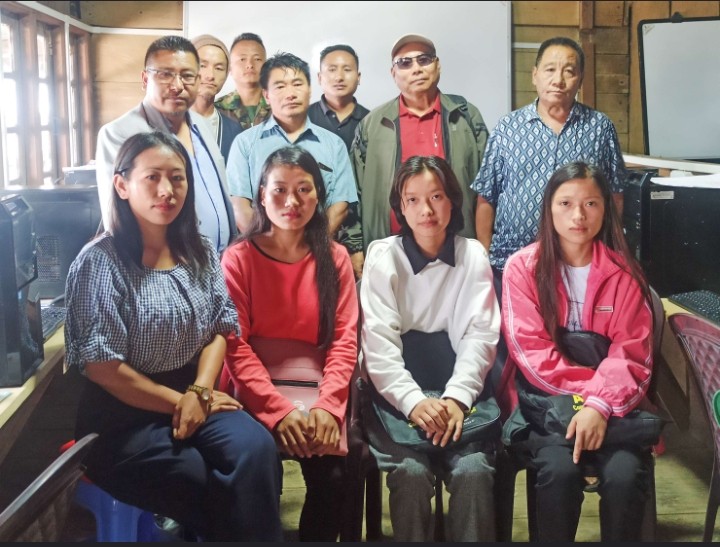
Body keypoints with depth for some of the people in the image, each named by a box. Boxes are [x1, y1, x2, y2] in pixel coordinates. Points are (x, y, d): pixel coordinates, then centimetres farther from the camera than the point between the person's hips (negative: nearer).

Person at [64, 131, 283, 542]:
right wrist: (178, 401, -11)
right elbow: (100, 365, -12)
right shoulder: (100, 261, -9)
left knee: (256, 449, -25)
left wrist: (199, 393, -12)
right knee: (213, 487, -24)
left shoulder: (200, 253, 9)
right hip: (124, 415, -4)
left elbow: (219, 330, 6)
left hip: (194, 397, 5)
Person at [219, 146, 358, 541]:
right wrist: (278, 409, -20)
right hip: (257, 397, -2)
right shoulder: (238, 258, 1)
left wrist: (327, 406, -16)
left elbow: (344, 339, 1)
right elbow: (235, 344, -7)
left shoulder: (335, 258, 9)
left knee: (332, 475, -22)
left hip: (316, 394, 2)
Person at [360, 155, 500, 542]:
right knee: (412, 472, -25)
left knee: (474, 470, -24)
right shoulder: (383, 256, 0)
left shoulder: (473, 255, 5)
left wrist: (455, 397, -19)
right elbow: (379, 341, -9)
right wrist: (413, 401, -24)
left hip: (459, 394, 1)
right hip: (398, 395, -1)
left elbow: (480, 335, -3)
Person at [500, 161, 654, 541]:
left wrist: (600, 404, -23)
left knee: (624, 475, -25)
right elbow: (531, 351, -8)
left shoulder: (623, 272, 2)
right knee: (560, 470, -29)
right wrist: (590, 387, -16)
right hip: (544, 398, -1)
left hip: (611, 403, 2)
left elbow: (631, 352, -5)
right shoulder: (522, 267, -2)